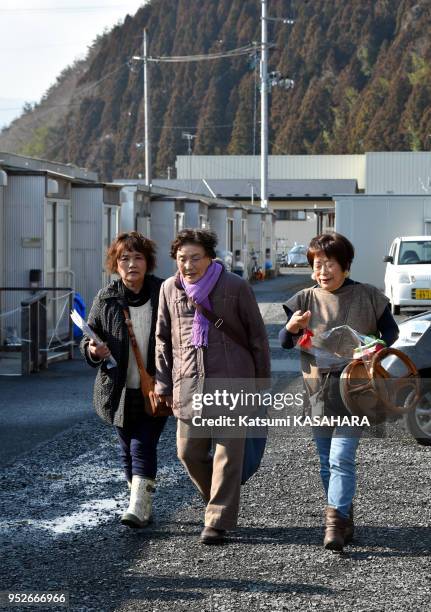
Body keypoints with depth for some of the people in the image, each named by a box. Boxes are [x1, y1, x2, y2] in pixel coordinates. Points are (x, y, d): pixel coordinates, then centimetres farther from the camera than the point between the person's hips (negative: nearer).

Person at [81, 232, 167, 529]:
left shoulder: (163, 294, -5)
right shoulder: (106, 299, -1)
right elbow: (89, 338, 8)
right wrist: (92, 350, -17)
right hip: (120, 391, 3)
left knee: (143, 446, -11)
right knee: (128, 449, 11)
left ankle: (139, 507, -13)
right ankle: (143, 507, 23)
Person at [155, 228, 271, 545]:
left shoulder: (235, 287, -5)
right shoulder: (170, 289, 5)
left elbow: (257, 337, 3)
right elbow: (163, 339, 14)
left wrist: (262, 384, 4)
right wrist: (164, 385, 10)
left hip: (230, 382, -4)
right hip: (189, 385, 4)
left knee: (227, 453, -4)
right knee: (189, 452, 7)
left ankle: (218, 522, 3)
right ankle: (222, 504, 30)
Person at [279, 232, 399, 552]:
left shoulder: (367, 297, -1)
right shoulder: (306, 299, 4)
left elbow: (391, 331, 7)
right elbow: (285, 343, 0)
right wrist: (292, 328, -24)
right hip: (317, 391, 4)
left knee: (341, 460, -14)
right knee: (327, 462, 11)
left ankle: (335, 522, -17)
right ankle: (344, 519, 24)